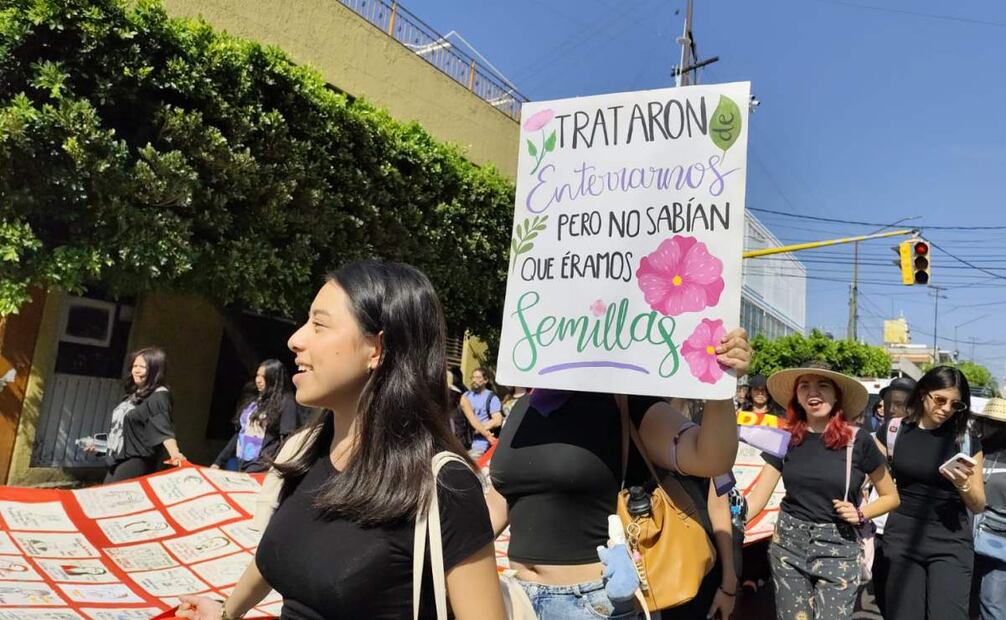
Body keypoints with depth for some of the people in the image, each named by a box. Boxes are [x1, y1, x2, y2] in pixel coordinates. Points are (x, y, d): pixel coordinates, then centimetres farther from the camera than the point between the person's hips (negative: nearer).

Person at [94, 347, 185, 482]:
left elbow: (164, 428, -27)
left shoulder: (159, 396, -14)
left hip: (137, 462, -10)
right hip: (117, 460, 10)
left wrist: (174, 453, -43)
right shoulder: (134, 394, 15)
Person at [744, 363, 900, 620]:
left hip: (838, 548, -2)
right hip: (788, 545, 2)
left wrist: (860, 514, -12)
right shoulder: (786, 439, -1)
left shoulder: (858, 441, -7)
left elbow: (891, 497, 7)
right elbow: (757, 498, -5)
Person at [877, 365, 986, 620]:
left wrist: (963, 485, -14)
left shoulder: (967, 440, 2)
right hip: (902, 539, 0)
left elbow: (978, 506, 6)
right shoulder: (893, 431, 1)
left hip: (950, 542, 0)